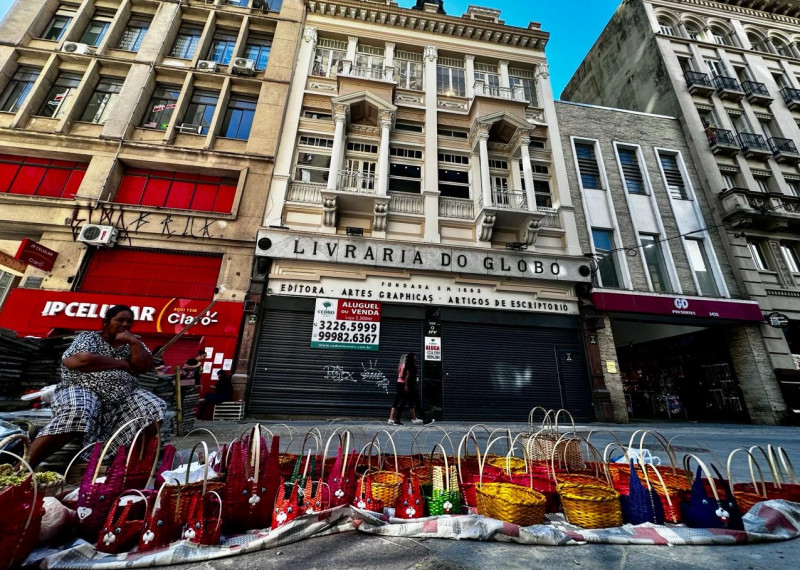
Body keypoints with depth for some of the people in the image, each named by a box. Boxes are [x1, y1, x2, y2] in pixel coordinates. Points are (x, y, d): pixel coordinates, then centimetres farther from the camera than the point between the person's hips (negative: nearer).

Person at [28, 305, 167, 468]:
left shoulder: (132, 343, 16)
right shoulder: (88, 337, 5)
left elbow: (146, 366, 3)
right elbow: (84, 360, -16)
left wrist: (134, 342, -7)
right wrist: (123, 364, -8)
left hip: (122, 398, 4)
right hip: (83, 390, -4)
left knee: (154, 409, -17)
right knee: (76, 414, -36)